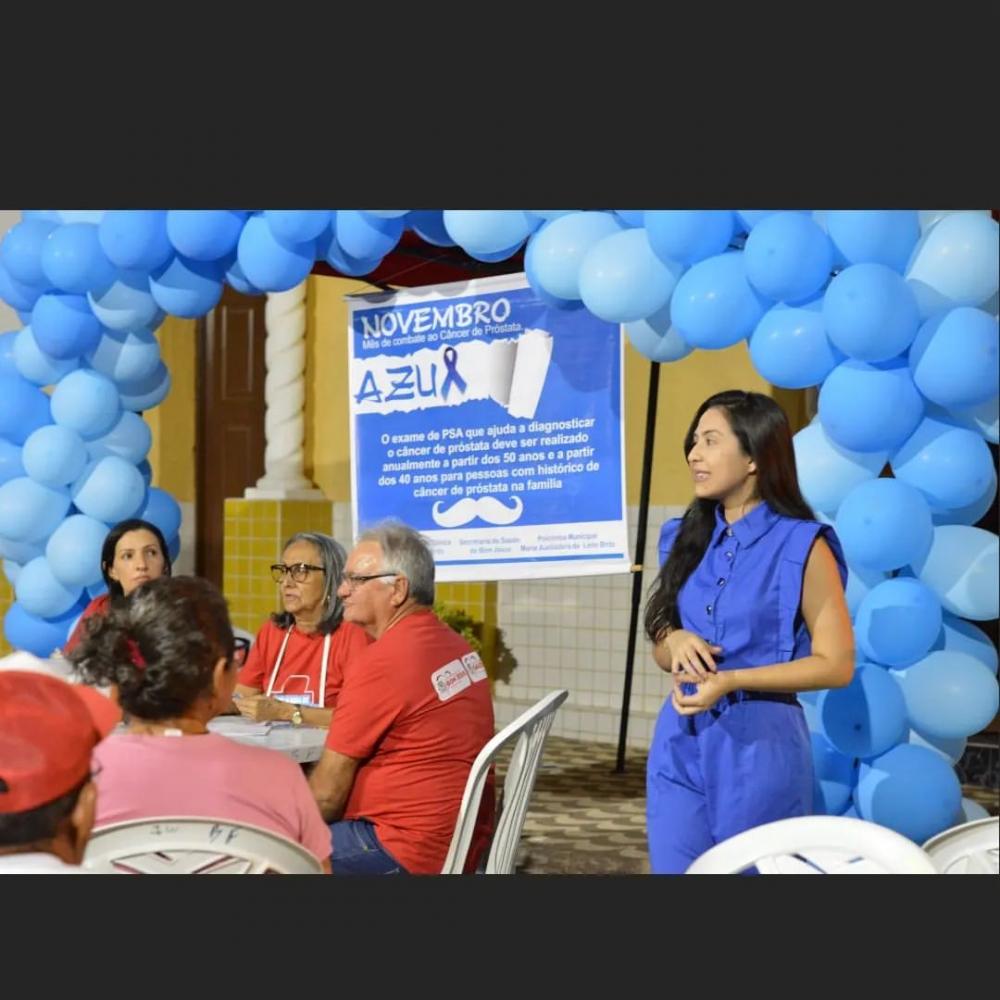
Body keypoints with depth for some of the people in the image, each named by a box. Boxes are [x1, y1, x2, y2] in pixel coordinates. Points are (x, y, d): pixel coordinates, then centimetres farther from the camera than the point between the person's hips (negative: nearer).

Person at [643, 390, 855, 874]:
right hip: (679, 743, 5)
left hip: (759, 744, -5)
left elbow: (836, 665, -10)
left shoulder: (802, 546, -9)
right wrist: (675, 643, -8)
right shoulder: (686, 539, 8)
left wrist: (732, 680, -18)